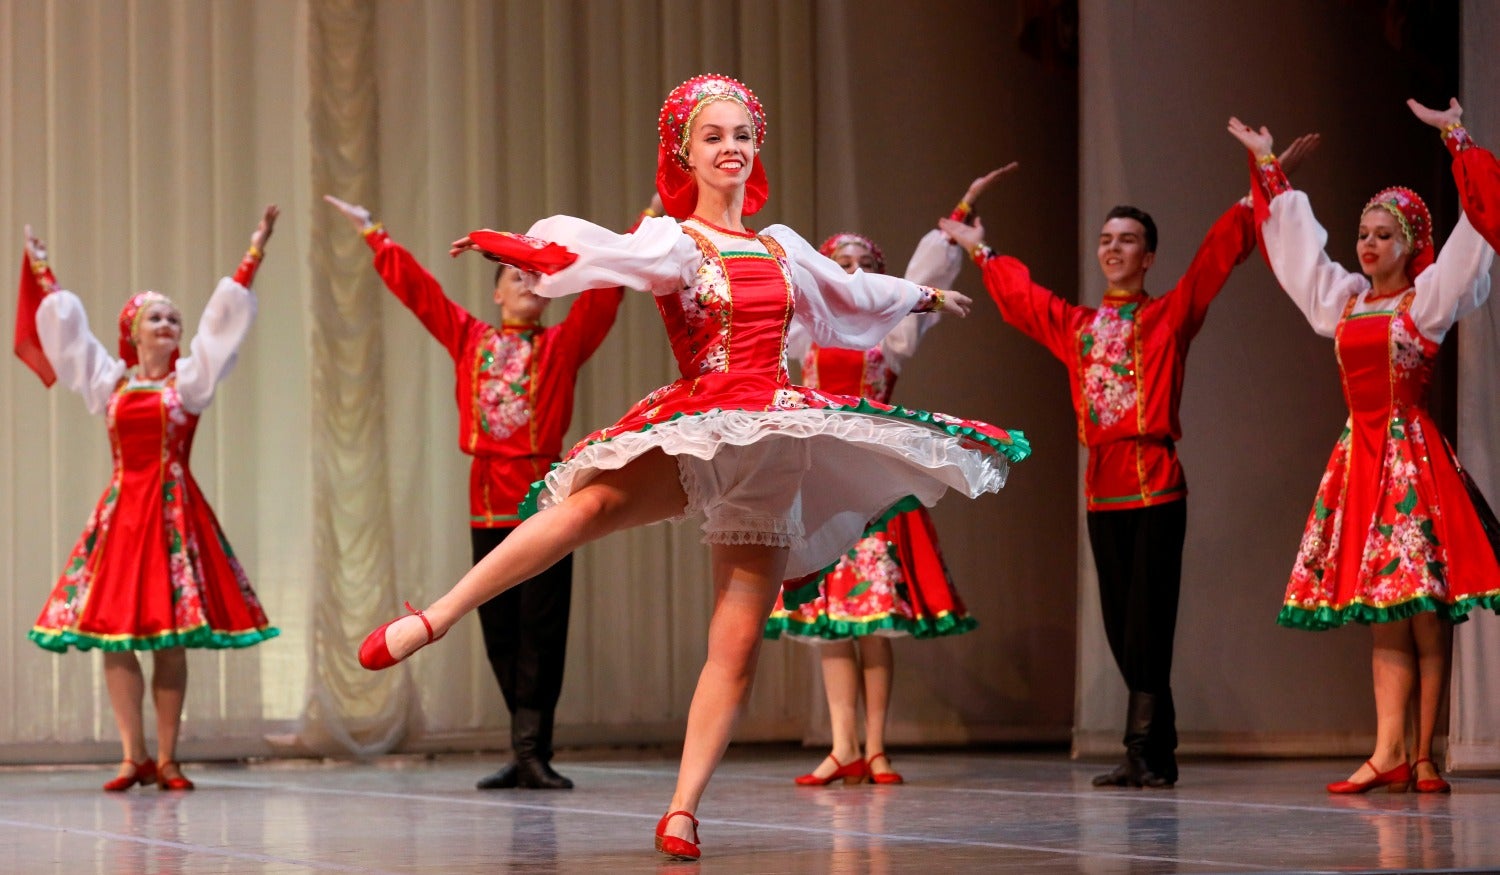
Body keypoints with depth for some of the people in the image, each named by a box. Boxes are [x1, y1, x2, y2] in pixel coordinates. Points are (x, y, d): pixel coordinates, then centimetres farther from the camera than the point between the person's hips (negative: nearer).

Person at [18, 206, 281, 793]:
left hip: (174, 510, -2)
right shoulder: (109, 381, 11)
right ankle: (132, 756, 4)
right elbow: (65, 326, 20)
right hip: (122, 511, 2)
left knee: (172, 638, -3)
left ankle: (165, 759, 2)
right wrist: (41, 273, 26)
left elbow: (223, 318, 3)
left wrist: (255, 254, 0)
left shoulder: (190, 379, 5)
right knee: (113, 633, -3)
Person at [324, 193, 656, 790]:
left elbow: (605, 290, 0)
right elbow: (414, 286, 19)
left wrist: (645, 226, -5)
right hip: (487, 497, 3)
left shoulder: (564, 343, 7)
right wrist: (372, 232, 23)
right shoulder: (469, 339, 13)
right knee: (499, 629, 4)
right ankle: (529, 752, 11)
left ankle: (531, 753, -5)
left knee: (541, 628, -6)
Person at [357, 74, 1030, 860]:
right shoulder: (672, 241, 1)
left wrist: (925, 295, 53)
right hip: (693, 437, -5)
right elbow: (602, 253, -19)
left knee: (737, 645, -4)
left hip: (770, 452, 5)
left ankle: (682, 810, -1)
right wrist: (519, 245, -37)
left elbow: (853, 292, 37)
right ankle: (434, 620, -32)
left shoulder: (780, 247, 18)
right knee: (591, 505, -34)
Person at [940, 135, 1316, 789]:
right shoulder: (1074, 326, 16)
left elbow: (1221, 251, 0)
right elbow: (1019, 294, 32)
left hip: (1156, 482, -5)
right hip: (1102, 485, 5)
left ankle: (1142, 752, -9)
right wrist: (980, 251, 43)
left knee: (1148, 621, -8)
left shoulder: (1170, 316, 4)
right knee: (1120, 624, 4)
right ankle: (1160, 754, 10)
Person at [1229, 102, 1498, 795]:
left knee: (1423, 610, -7)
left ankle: (1423, 755, -7)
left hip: (1413, 457, -6)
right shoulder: (1343, 299, 16)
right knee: (1380, 613, 1)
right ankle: (1388, 754, -2)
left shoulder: (1427, 298, 0)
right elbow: (1295, 239, 27)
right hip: (1360, 456, 6)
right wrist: (1268, 168, 32)